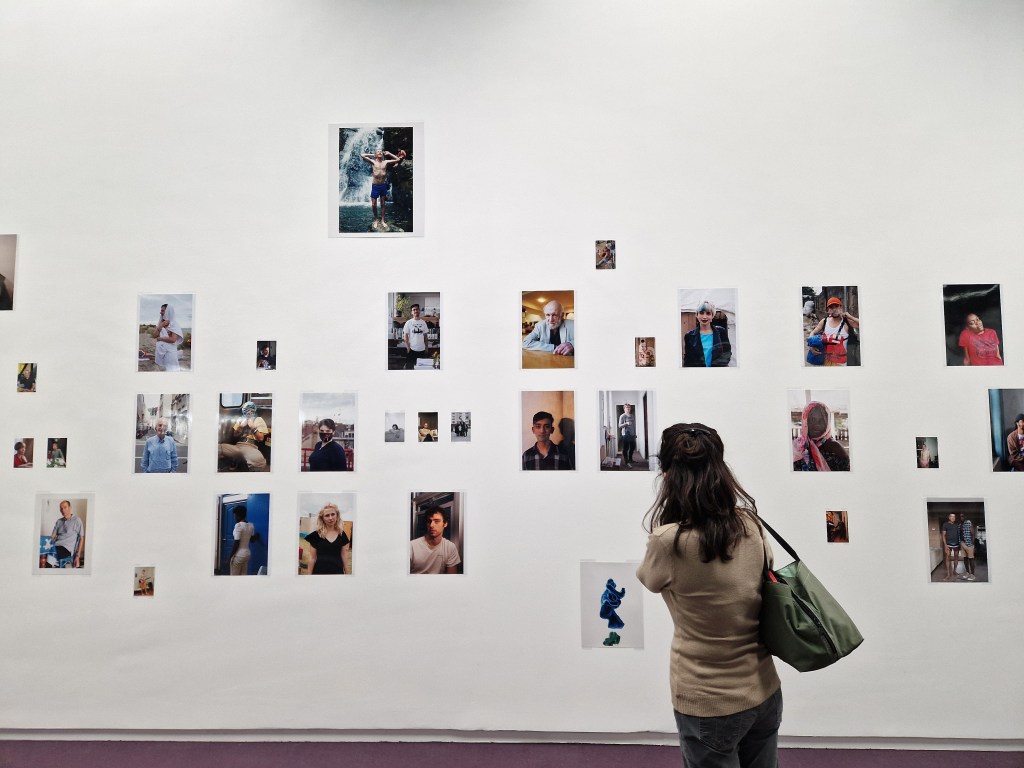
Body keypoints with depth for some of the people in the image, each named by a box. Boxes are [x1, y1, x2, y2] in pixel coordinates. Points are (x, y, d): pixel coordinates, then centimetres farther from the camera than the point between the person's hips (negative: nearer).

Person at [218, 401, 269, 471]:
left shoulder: (259, 420, 13)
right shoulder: (240, 420, 24)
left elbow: (261, 438, 6)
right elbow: (235, 435, 22)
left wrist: (253, 427, -3)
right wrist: (241, 426, 7)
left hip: (251, 447, -4)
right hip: (237, 446, 4)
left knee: (258, 461, -46)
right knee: (217, 449, -31)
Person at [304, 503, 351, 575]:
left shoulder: (342, 535, 4)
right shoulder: (316, 535, -3)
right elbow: (312, 558, 0)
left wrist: (346, 572, 13)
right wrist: (310, 575, -1)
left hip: (338, 571, 2)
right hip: (320, 572, -2)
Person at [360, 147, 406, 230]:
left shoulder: (386, 162, 3)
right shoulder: (373, 162, -2)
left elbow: (398, 159, 4)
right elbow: (362, 155, -8)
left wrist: (388, 154, 7)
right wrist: (372, 155, 2)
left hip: (383, 185, 1)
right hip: (375, 186, -1)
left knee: (382, 204, 10)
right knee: (374, 205, 3)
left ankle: (382, 221, 18)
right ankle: (375, 220, 18)